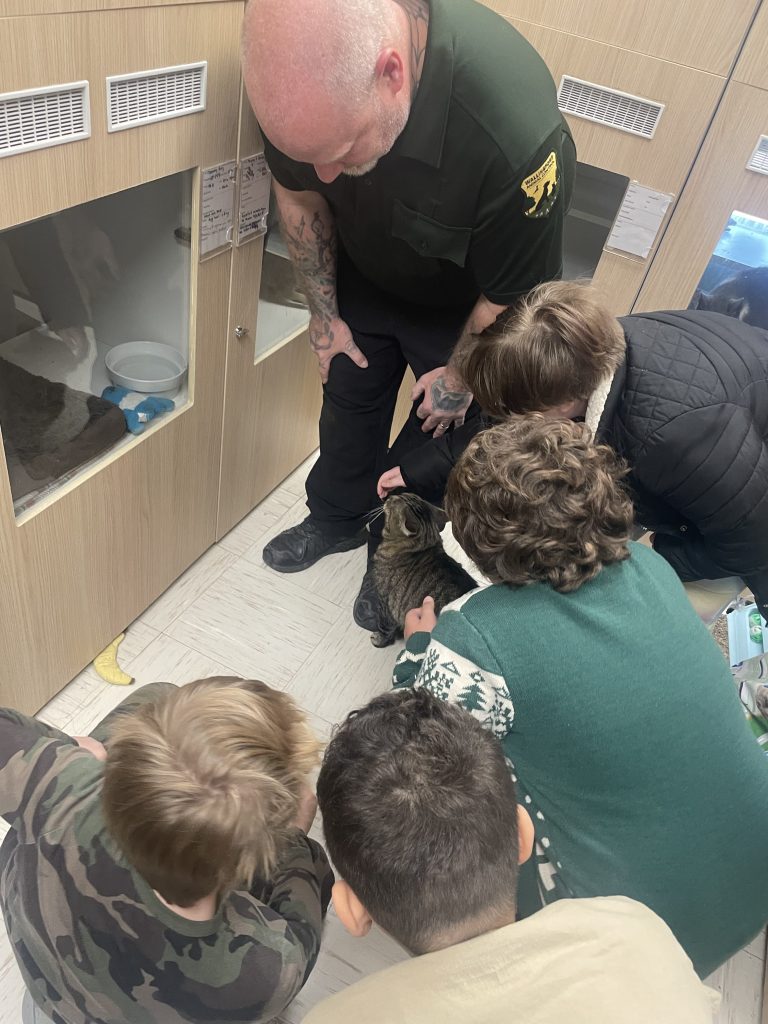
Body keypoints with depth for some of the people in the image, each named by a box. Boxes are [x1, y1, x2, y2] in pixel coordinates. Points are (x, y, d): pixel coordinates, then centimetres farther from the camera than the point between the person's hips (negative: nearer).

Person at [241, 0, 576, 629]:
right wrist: (324, 312, 1)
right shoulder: (305, 64, -28)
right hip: (363, 280, 4)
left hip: (460, 308, -3)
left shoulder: (519, 135, -44)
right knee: (349, 400, 18)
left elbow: (512, 298, -25)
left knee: (439, 427, 11)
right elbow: (299, 195, -7)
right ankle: (337, 517, 45)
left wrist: (460, 377, -10)